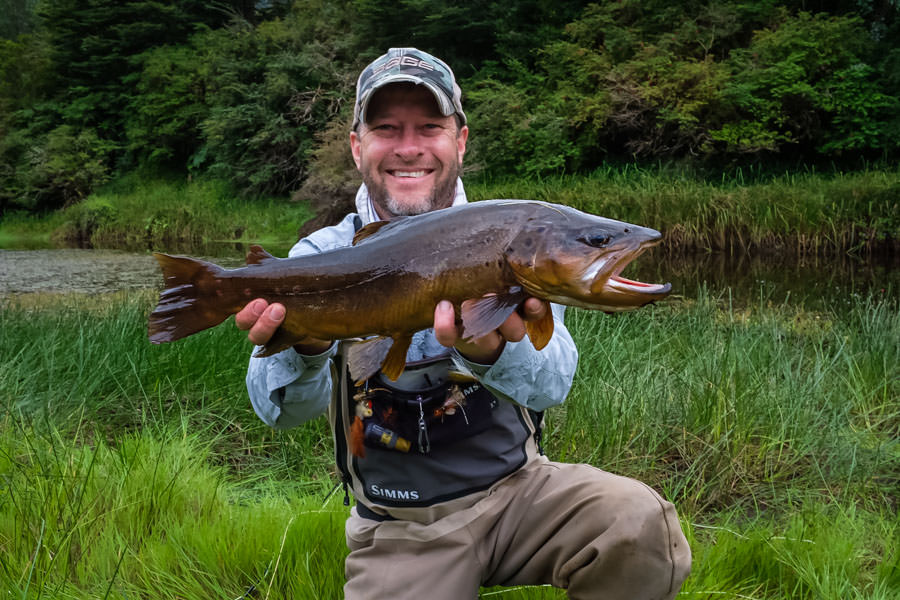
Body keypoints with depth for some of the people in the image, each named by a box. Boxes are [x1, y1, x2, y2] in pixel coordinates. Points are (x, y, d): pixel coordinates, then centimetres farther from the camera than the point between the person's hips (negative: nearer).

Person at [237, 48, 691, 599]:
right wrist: (305, 350, -40)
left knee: (639, 525, -26)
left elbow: (551, 384, -20)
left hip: (516, 488, 0)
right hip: (397, 529, 0)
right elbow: (282, 409, -16)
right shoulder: (321, 257, -3)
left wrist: (491, 351, -44)